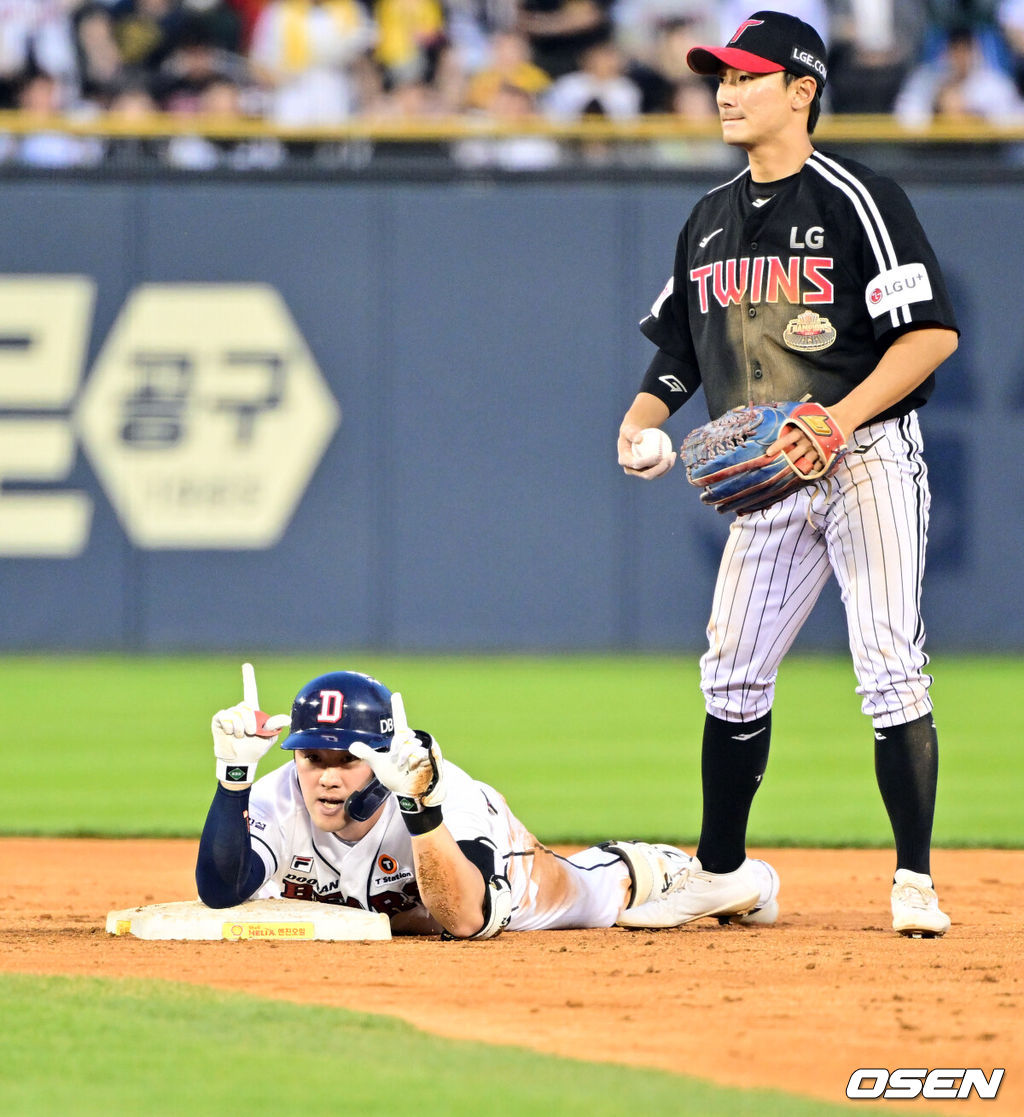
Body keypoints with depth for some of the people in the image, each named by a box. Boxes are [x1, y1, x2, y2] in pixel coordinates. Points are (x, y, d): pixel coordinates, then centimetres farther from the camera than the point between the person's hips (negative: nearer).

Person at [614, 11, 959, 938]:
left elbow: (932, 333, -15)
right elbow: (680, 341, 22)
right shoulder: (712, 218, 13)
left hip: (868, 464, -7)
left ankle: (915, 882, -8)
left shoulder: (857, 200, -9)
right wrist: (644, 415, 3)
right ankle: (719, 872, 20)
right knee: (733, 674, 7)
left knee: (889, 668, -12)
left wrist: (841, 417, -24)